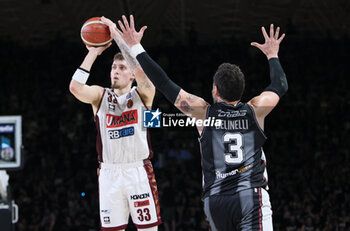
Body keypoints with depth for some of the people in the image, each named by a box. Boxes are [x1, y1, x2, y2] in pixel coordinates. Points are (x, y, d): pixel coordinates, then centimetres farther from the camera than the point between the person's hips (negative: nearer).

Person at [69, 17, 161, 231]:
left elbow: (142, 73, -19)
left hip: (139, 171, -2)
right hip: (109, 172, 2)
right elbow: (75, 87, -11)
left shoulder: (142, 95, 4)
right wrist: (93, 53, -10)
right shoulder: (100, 96, 9)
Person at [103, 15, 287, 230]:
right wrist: (273, 55, 44)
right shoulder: (255, 110, 6)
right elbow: (281, 85, 26)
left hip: (215, 200, 2)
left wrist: (135, 47, 14)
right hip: (252, 196, -2)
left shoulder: (204, 112, 3)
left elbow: (164, 83, 7)